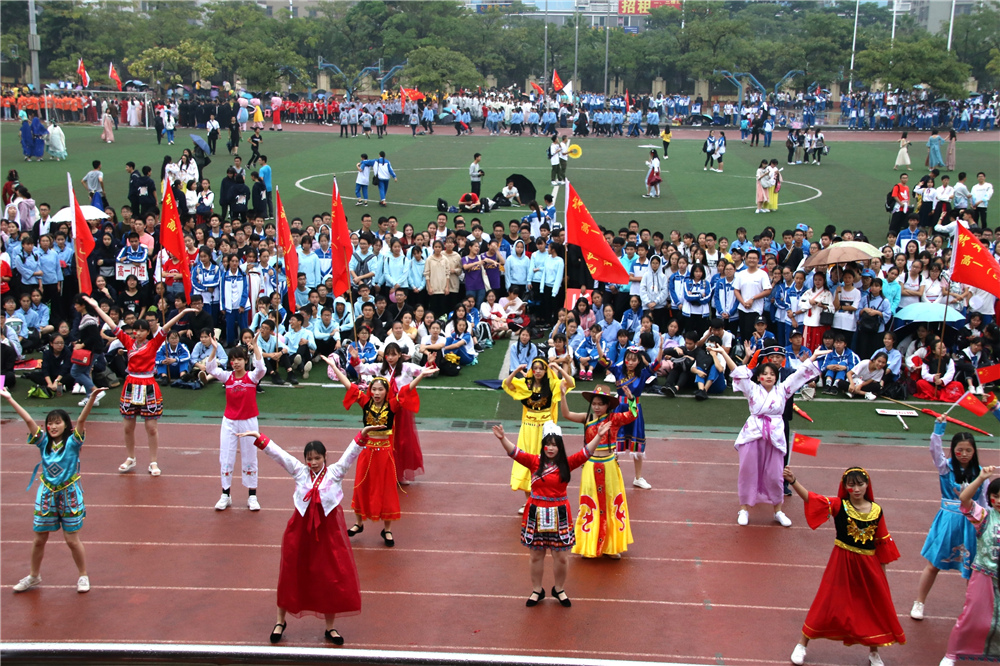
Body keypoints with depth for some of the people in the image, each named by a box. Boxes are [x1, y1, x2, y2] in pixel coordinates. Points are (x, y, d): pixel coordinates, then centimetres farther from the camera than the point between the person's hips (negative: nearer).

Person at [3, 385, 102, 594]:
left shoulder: (72, 442, -10)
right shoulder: (43, 442, -1)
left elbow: (81, 420, -23)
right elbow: (28, 420, -5)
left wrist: (92, 398, -36)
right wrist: (9, 399, -6)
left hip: (69, 495, -4)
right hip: (46, 495, 4)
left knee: (72, 540, 3)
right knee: (39, 539, 13)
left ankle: (83, 576, 20)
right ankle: (34, 576, 32)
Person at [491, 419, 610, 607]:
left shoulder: (567, 464, -2)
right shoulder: (535, 462, -3)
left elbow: (586, 452, -11)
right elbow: (515, 452, -14)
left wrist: (598, 436, -24)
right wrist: (502, 438, -31)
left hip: (559, 515, 0)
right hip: (536, 514, 0)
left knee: (561, 557, 7)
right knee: (536, 555, 11)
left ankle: (559, 590, 30)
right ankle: (536, 590, 28)